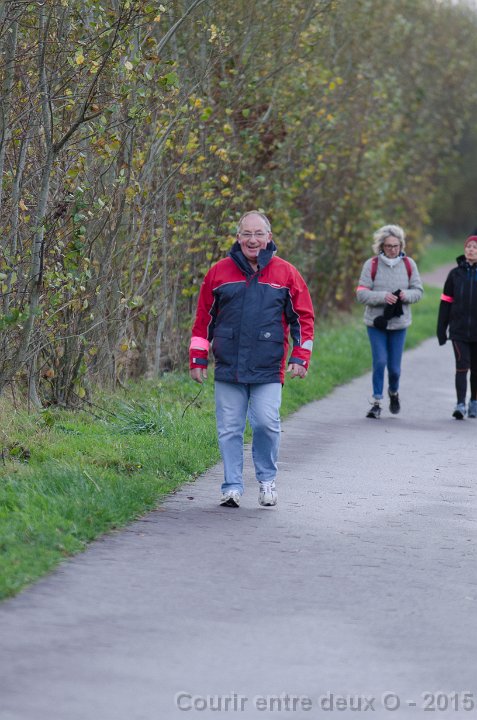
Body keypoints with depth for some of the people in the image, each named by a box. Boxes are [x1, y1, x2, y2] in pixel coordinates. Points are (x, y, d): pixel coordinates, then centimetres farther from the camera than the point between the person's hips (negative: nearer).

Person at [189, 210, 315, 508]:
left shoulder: (286, 273, 4)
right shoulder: (220, 272, 6)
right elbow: (204, 318, 11)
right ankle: (232, 486, 12)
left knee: (266, 423, -11)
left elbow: (303, 317, 9)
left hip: (268, 370, -2)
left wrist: (300, 358, 1)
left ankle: (267, 478, 11)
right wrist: (198, 359, 9)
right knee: (229, 430, 2)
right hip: (228, 368, 2)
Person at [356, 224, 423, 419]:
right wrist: (382, 296, -24)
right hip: (376, 321, -2)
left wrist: (406, 295, -16)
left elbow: (418, 291, 6)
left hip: (399, 322, 2)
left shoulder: (409, 264, 2)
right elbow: (361, 293, -9)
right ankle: (376, 403, 0)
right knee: (380, 361, -12)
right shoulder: (371, 265, -6)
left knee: (394, 366, 6)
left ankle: (394, 393, 37)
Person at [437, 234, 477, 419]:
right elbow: (446, 303, 6)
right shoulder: (455, 274, 4)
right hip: (459, 330, 0)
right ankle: (460, 404, -12)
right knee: (462, 366, -10)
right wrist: (441, 329, 3)